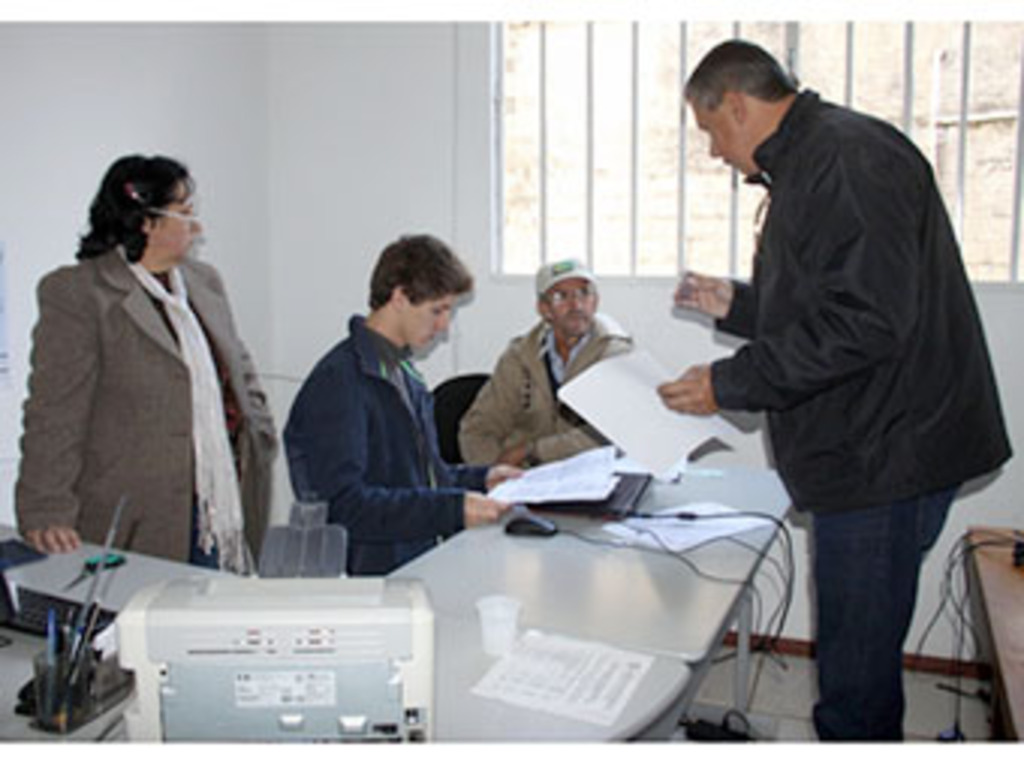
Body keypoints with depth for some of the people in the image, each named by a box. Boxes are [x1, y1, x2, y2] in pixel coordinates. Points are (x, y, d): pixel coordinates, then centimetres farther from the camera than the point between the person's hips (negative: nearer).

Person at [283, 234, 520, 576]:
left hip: (423, 555, 9)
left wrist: (479, 478, 11)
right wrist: (451, 508, -25)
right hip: (373, 571, -9)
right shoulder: (338, 380, -13)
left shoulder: (402, 371, 17)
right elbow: (345, 503, -21)